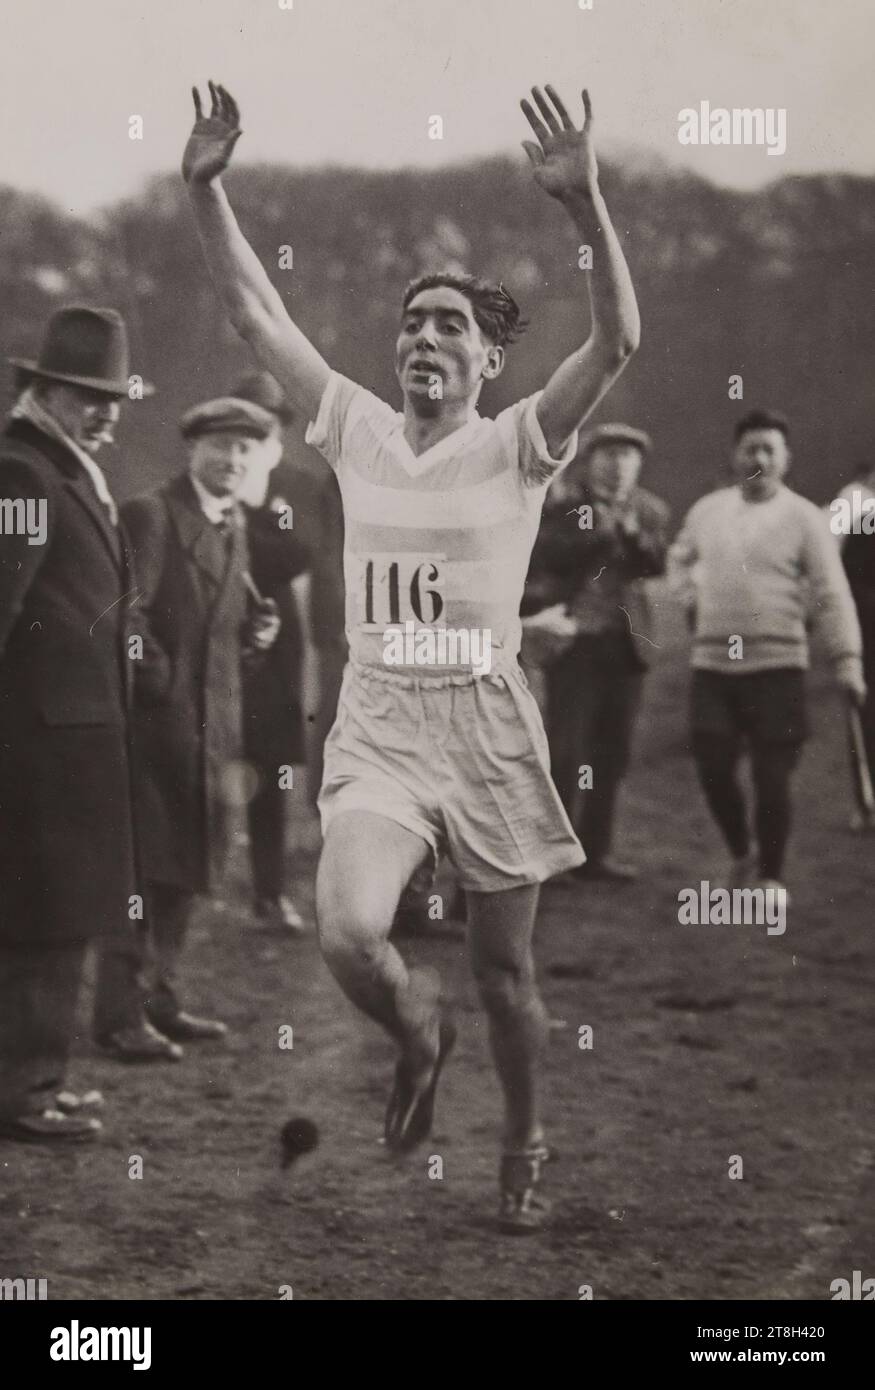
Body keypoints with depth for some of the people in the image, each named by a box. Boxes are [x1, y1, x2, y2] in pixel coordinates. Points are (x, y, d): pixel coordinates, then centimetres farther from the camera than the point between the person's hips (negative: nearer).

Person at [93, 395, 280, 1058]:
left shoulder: (234, 523, 15)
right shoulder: (152, 514, -12)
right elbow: (128, 613, -18)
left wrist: (257, 630, 1)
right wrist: (160, 681, -14)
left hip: (213, 727, 8)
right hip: (159, 723, -8)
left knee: (187, 873, 14)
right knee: (146, 871, -6)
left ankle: (160, 998, 24)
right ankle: (120, 1015, -1)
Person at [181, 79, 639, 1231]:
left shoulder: (518, 445, -3)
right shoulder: (357, 431, 6)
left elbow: (617, 340, -20)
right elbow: (254, 310, 4)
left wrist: (585, 205, -33)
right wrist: (207, 191, -8)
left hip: (487, 724, -2)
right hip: (378, 725, 2)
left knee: (505, 972, 8)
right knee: (349, 936, -22)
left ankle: (523, 1148, 33)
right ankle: (418, 1031, 13)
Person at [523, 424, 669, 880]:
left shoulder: (647, 511, 12)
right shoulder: (560, 500, -1)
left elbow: (655, 563, -3)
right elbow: (546, 554, -14)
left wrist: (632, 533, -19)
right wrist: (597, 530, -19)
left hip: (625, 640, 5)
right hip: (573, 637, -5)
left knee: (611, 752, 8)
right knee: (564, 749, -10)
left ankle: (593, 851, 16)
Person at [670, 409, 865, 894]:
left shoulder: (803, 518, -1)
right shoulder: (706, 511, 10)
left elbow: (832, 595, -4)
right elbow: (681, 559, 29)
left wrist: (847, 660, -11)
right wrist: (690, 594, 10)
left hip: (777, 666, -3)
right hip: (711, 664, 3)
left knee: (772, 777, -3)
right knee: (714, 770, 1)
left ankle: (770, 875, 13)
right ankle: (741, 852, 27)